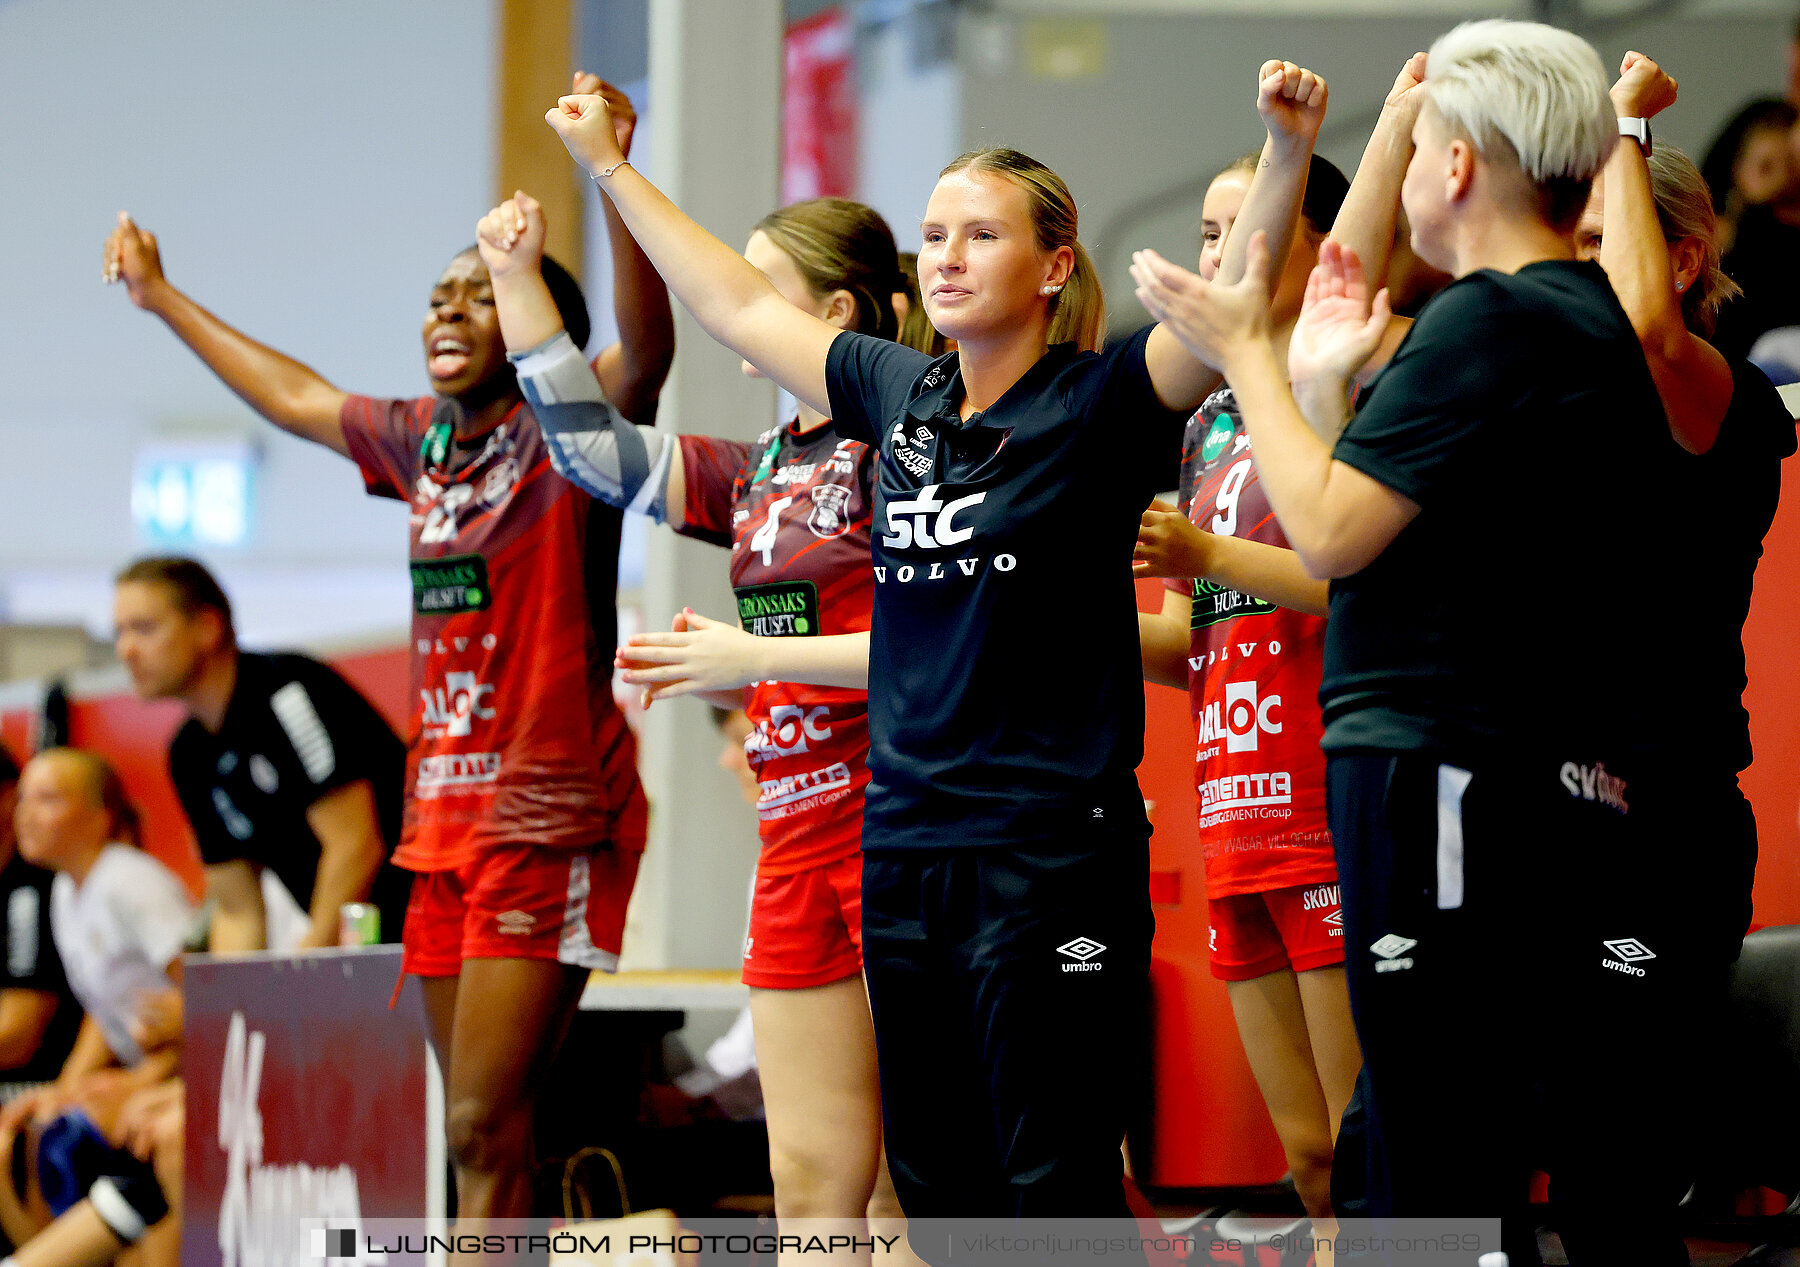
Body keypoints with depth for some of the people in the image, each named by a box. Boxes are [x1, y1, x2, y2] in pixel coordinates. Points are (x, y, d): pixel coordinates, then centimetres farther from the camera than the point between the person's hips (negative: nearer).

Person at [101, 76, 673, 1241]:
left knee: (485, 1126, -12)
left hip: (548, 825, -7)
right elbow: (294, 396, 32)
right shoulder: (419, 444, 14)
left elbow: (646, 350, -27)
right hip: (444, 819, 7)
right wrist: (162, 297, 42)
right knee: (484, 1132, 8)